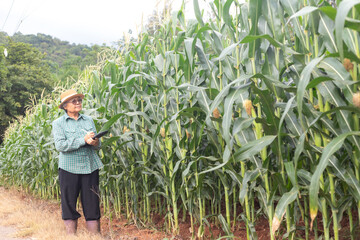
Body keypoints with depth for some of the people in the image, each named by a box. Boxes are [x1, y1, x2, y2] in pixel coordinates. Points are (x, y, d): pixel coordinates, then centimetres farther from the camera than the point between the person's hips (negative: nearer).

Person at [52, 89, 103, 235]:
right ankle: (71, 235, 15)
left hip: (90, 167, 3)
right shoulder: (58, 123, 2)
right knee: (69, 203, 3)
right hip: (69, 168, -2)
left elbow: (97, 144, 14)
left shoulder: (89, 120, 12)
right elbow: (60, 145, -12)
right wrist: (83, 140, -17)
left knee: (92, 203, 2)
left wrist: (95, 143, -11)